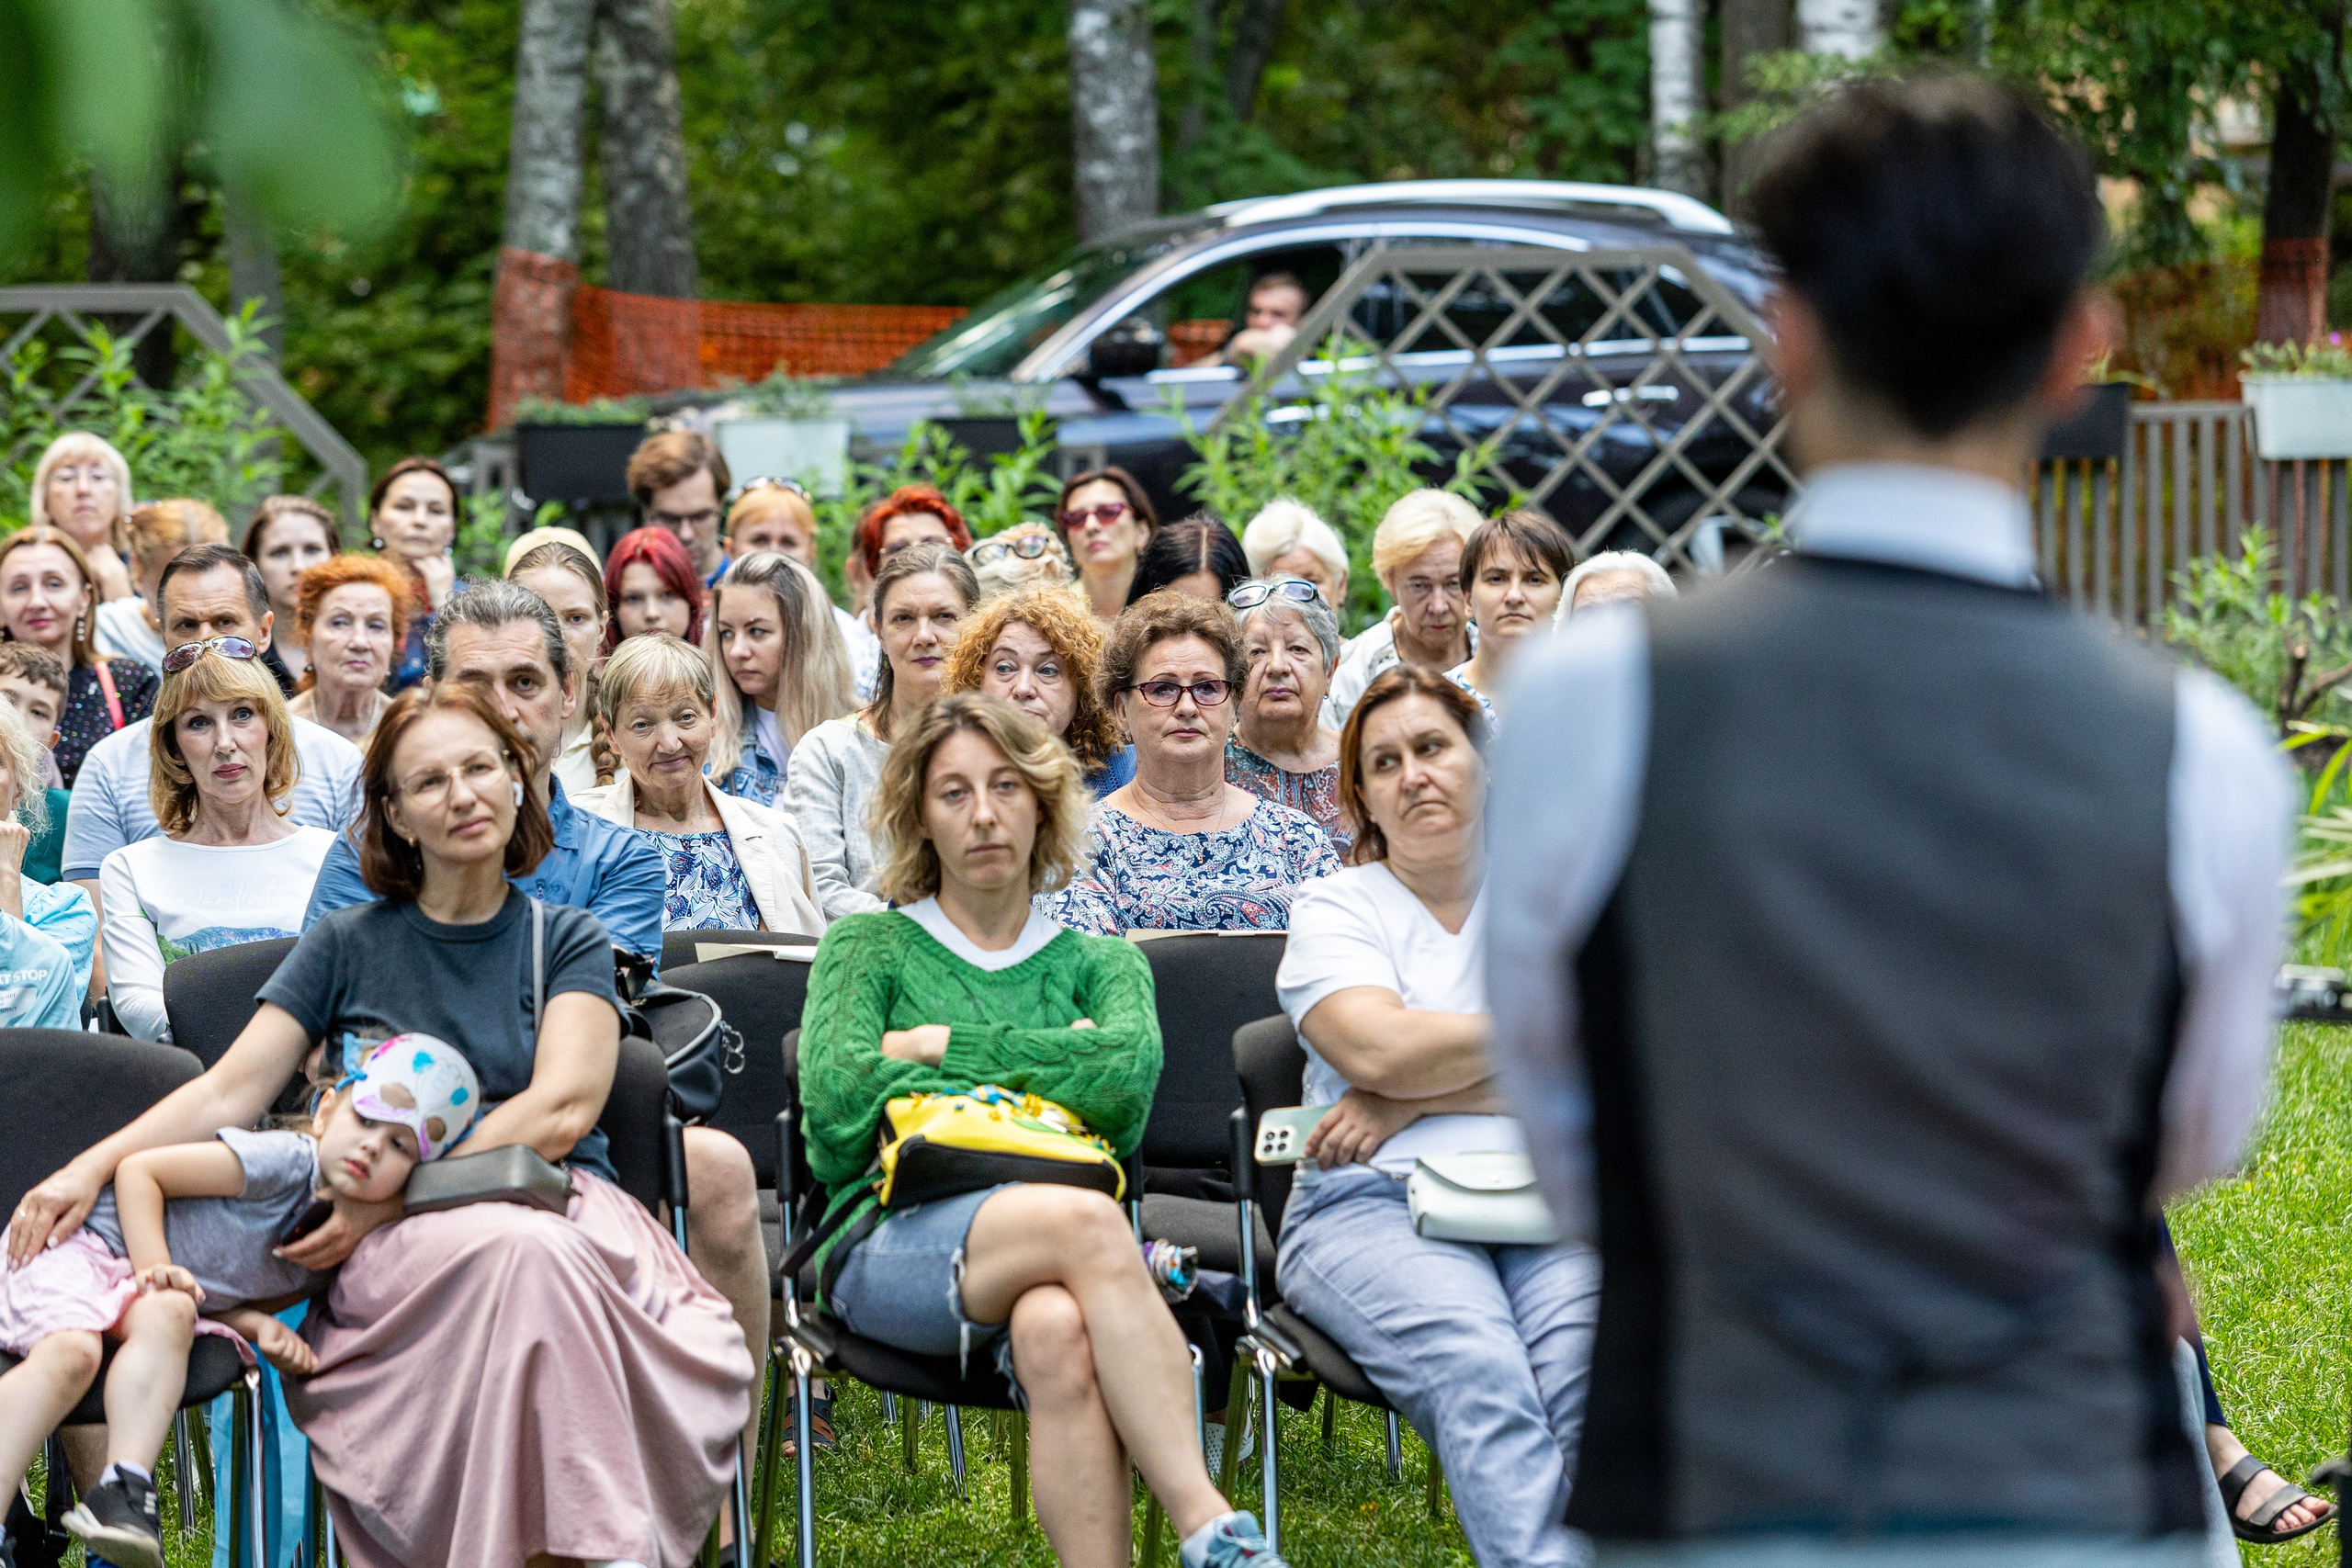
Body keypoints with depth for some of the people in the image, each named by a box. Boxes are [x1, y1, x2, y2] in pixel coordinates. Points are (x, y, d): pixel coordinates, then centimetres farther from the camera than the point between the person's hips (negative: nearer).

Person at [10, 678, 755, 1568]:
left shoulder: (568, 942, 14)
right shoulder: (348, 945, 16)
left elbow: (560, 1111, -1)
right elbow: (231, 1091, 9)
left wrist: (384, 1202, -12)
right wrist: (94, 1166, -9)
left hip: (560, 1200, 0)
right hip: (397, 1253, 0)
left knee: (543, 1255, -39)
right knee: (523, 1253, -37)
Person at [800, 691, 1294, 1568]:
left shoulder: (1098, 963, 26)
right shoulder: (868, 947, 20)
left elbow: (1128, 1071, 1)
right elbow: (834, 1096, 0)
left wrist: (942, 1048, 2)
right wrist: (1046, 1064, 4)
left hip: (1043, 1262, 2)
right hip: (891, 1247, -2)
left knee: (1057, 1333, -38)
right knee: (1080, 1222, -36)